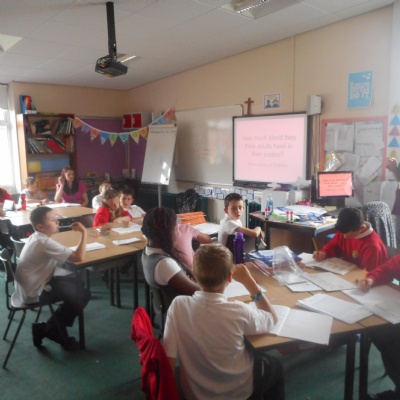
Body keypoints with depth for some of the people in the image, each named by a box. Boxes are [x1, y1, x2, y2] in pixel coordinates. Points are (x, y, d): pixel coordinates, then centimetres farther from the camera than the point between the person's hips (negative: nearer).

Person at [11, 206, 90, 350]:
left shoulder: (36, 237, 3)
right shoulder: (45, 243, -26)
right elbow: (79, 257, -30)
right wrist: (84, 232, -22)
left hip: (33, 283, 10)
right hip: (34, 292, -10)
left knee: (77, 282, 15)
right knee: (83, 295, -6)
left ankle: (56, 326, 20)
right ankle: (47, 329, 10)